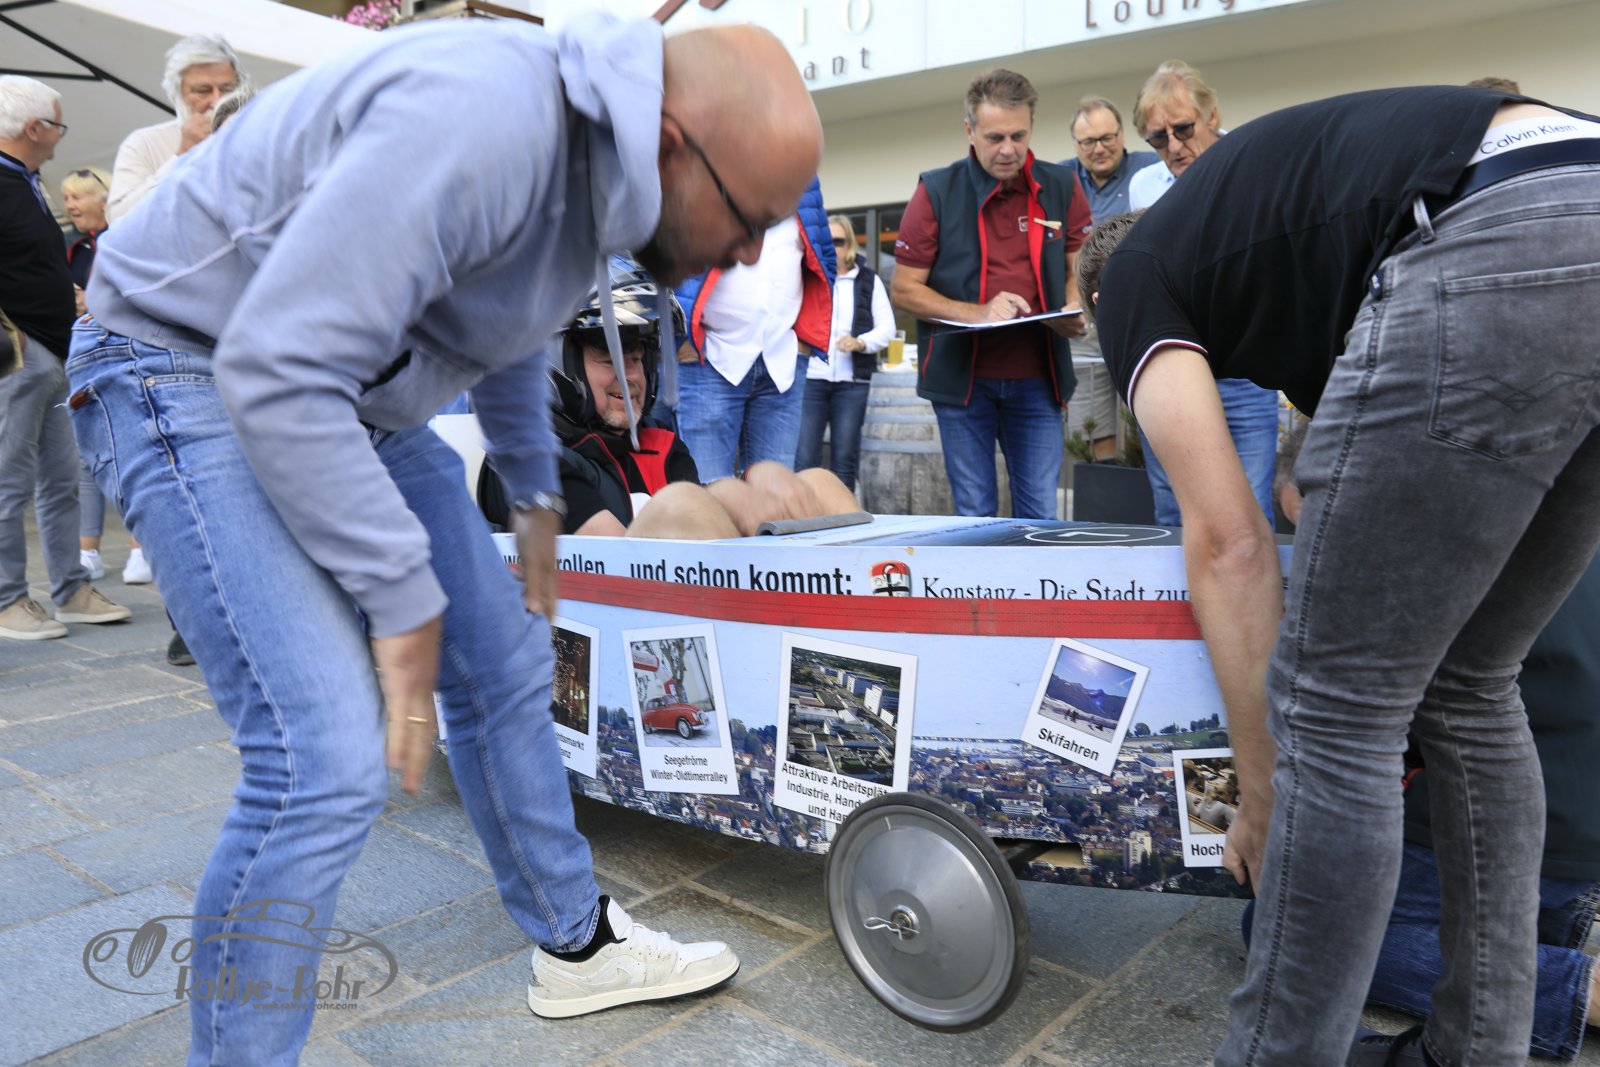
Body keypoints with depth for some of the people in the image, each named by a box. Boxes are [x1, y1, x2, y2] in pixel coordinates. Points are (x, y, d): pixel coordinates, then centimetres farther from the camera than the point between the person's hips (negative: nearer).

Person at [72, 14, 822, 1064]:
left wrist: (536, 492, 20)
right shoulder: (482, 121, -31)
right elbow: (276, 372, -32)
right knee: (333, 760, -20)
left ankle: (577, 944, 29)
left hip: (353, 396, 9)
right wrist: (402, 599, -25)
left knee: (504, 664, 10)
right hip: (196, 365, -8)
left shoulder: (600, 162, 0)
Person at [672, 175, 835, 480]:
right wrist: (682, 343, -7)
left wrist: (805, 340, 13)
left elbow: (823, 260, 21)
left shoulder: (803, 182, 12)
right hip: (709, 362, -4)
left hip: (783, 364, 4)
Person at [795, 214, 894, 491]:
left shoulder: (869, 280, 11)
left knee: (845, 460, 5)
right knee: (803, 459, -6)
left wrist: (860, 342, -14)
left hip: (852, 382, 1)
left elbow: (887, 328, 5)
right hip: (810, 378, -1)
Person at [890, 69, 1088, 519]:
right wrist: (978, 312, -17)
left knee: (1040, 514, 5)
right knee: (975, 514, 5)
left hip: (1037, 376, 2)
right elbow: (903, 289, -3)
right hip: (962, 376, -2)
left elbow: (1078, 267, 16)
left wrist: (1074, 309, -8)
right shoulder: (936, 192, -3)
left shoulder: (1061, 187, 4)